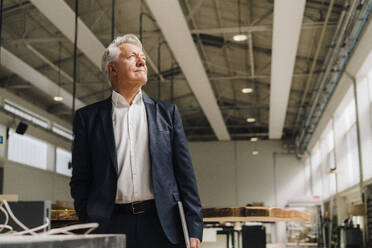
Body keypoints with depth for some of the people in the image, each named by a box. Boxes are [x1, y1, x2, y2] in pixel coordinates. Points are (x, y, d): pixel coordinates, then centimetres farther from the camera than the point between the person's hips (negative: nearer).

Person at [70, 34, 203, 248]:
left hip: (161, 225, 1)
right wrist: (87, 230, -1)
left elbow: (186, 175, 8)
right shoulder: (88, 117, 9)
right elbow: (80, 180, 8)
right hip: (111, 225, -1)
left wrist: (194, 230, 1)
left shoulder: (167, 112, 12)